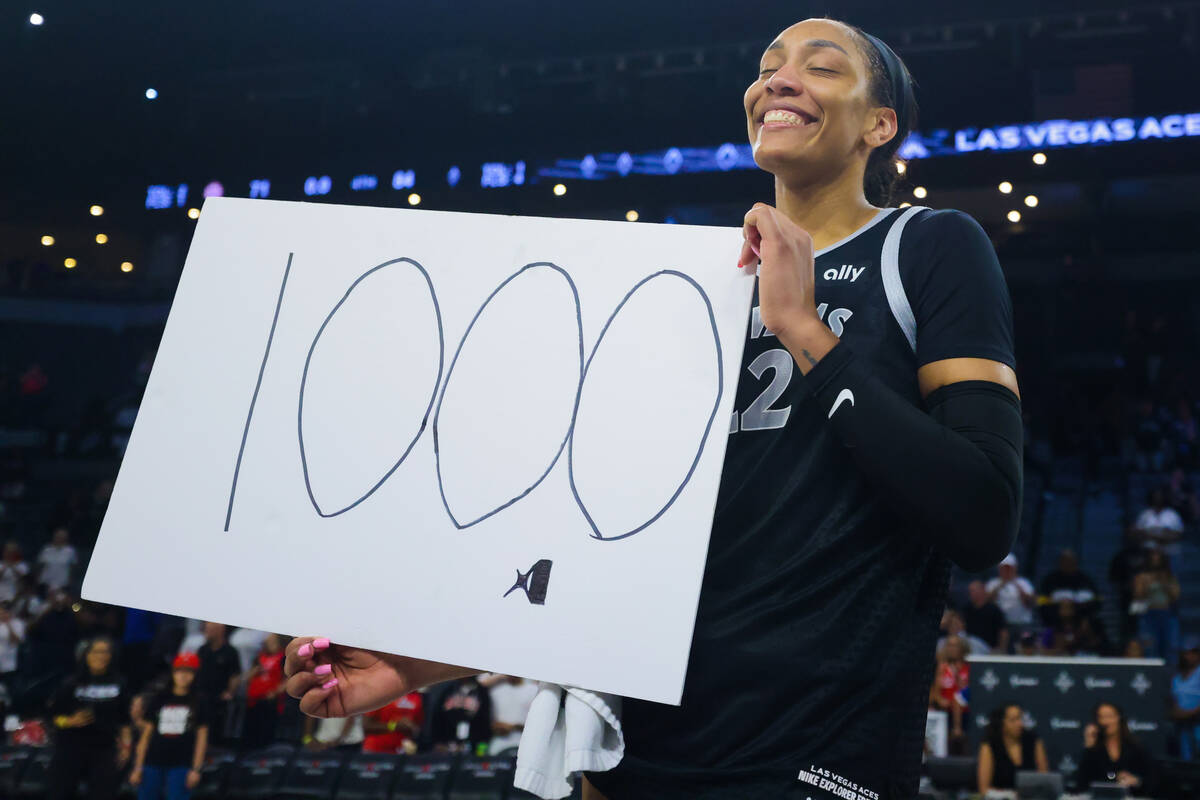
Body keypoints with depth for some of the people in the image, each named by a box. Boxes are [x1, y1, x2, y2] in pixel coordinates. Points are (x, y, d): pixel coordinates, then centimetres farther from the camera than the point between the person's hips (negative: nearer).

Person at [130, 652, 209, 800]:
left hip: (181, 765, -2)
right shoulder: (159, 699, 7)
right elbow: (146, 735, 9)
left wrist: (196, 769, -4)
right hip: (153, 764, 2)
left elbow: (202, 737, 3)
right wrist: (138, 767, 5)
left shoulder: (199, 702, 4)